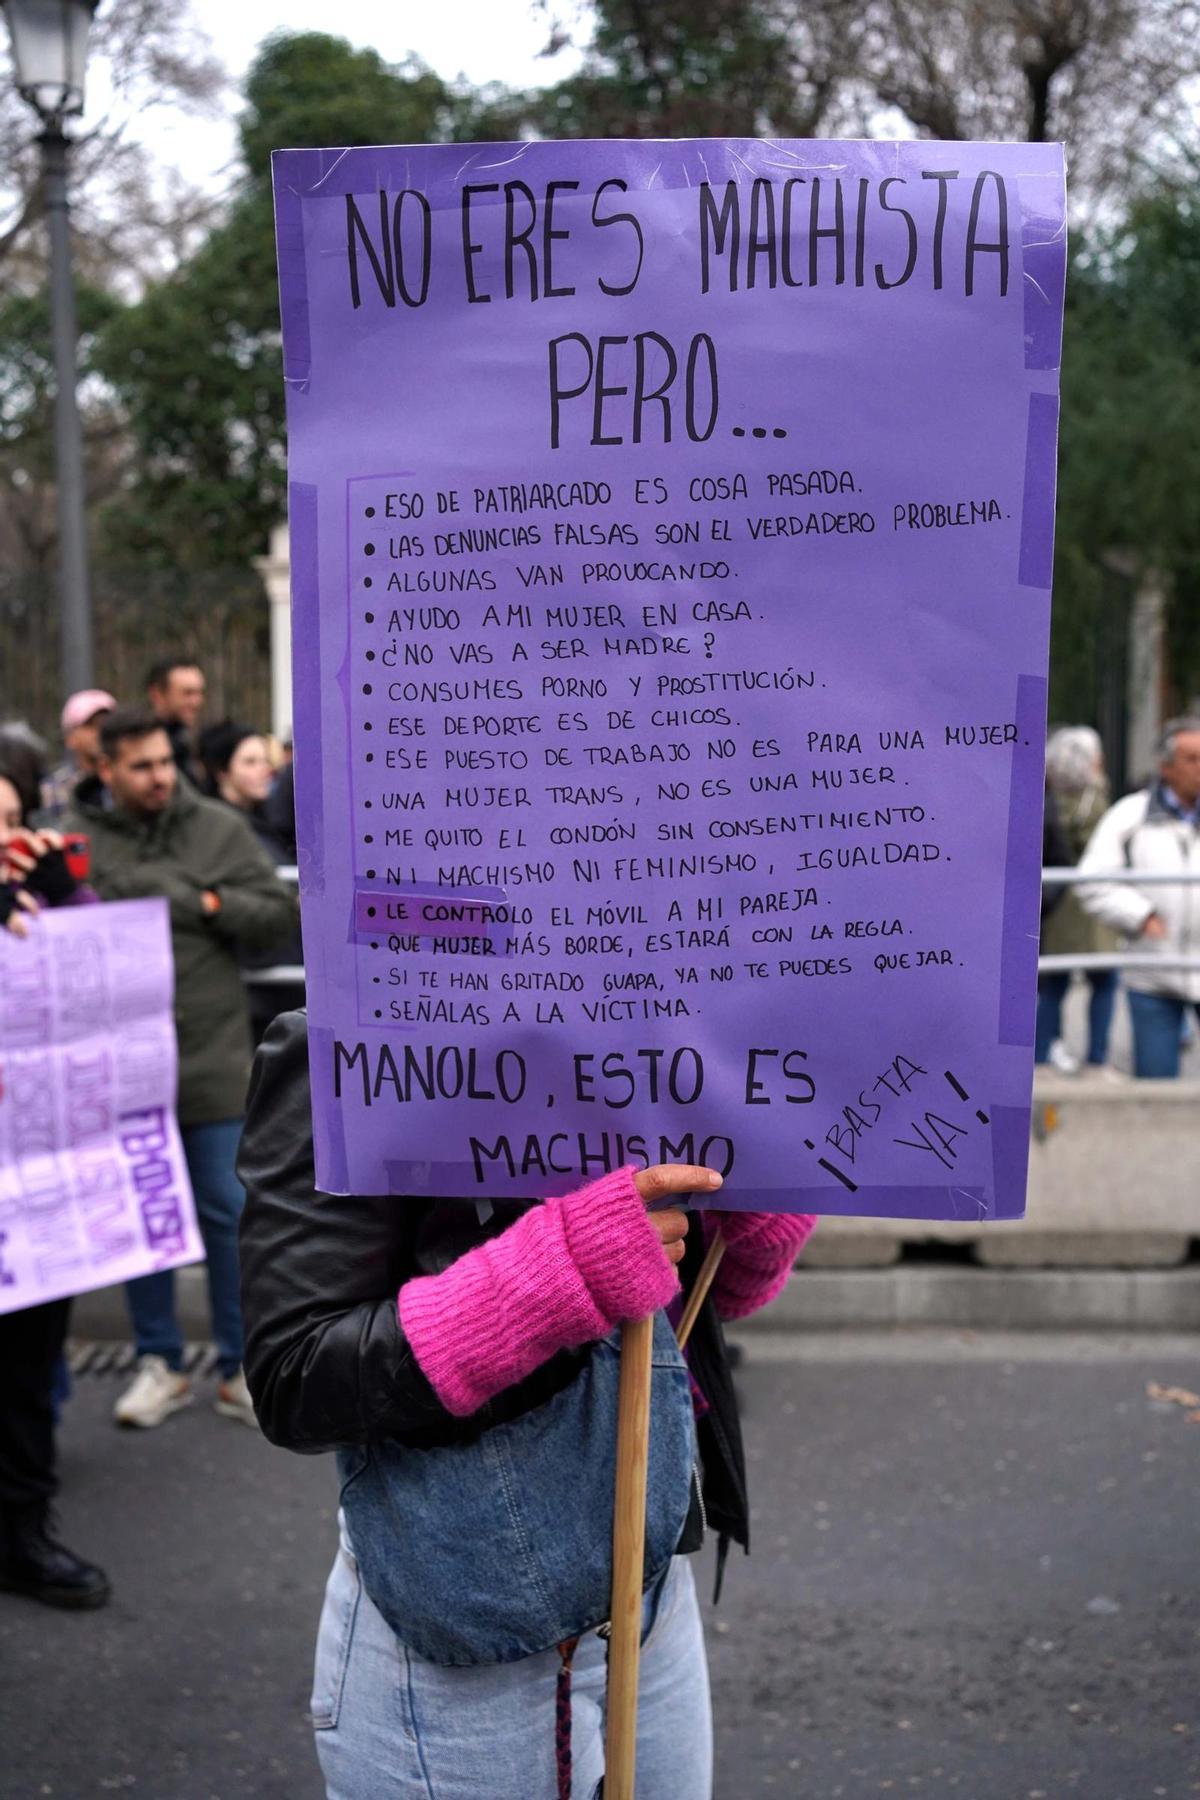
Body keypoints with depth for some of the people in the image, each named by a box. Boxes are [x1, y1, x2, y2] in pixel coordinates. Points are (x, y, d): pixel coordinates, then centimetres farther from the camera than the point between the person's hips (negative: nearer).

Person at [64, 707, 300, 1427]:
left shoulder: (219, 829, 2)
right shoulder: (77, 841, -1)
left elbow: (279, 912, 1)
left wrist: (210, 904, -11)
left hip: (213, 1057, 0)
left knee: (228, 1211, 6)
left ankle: (241, 1368, 18)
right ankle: (160, 1364, 26)